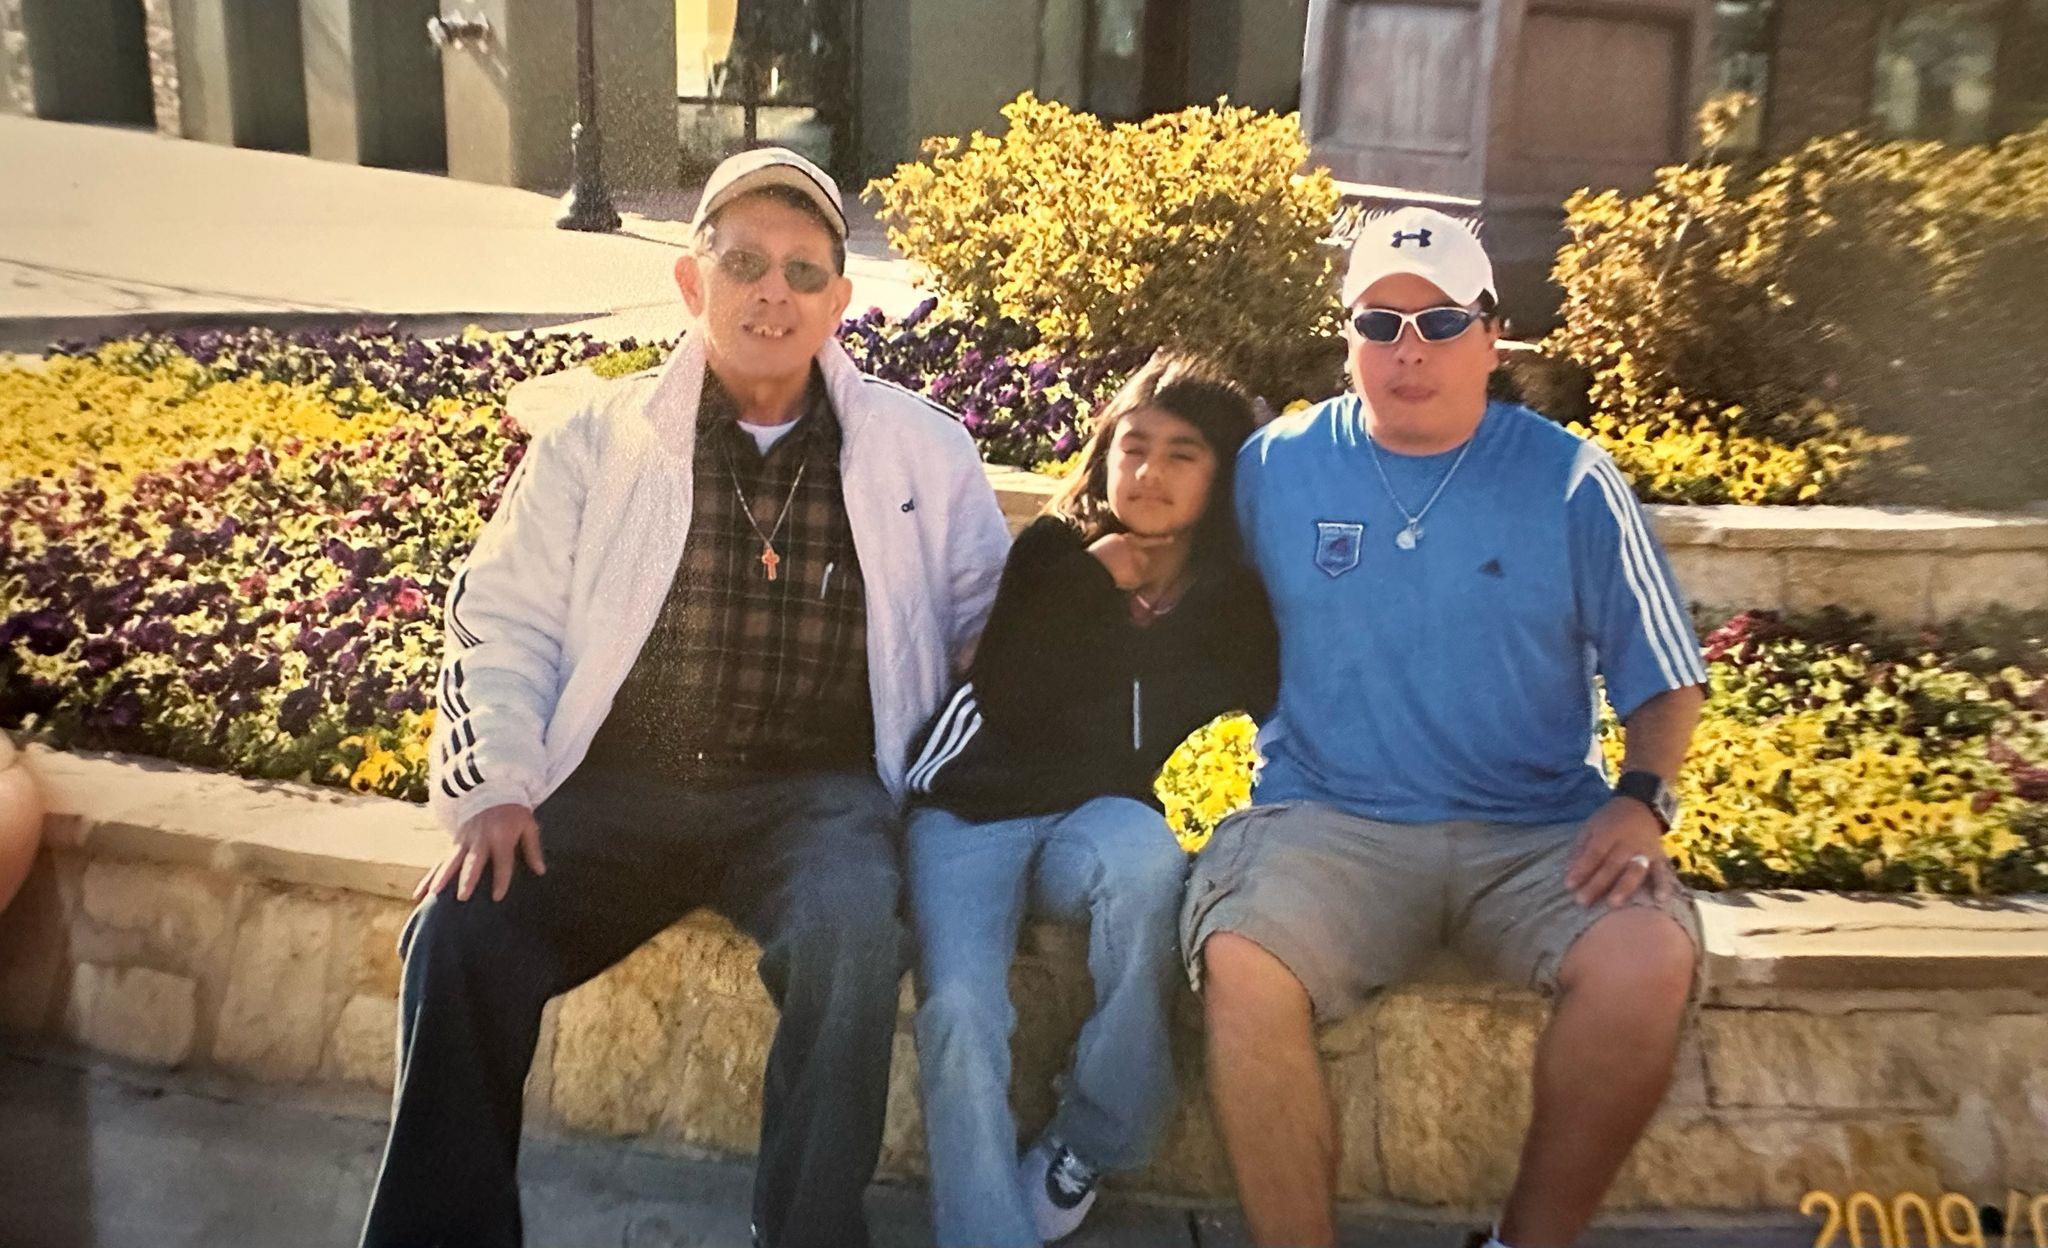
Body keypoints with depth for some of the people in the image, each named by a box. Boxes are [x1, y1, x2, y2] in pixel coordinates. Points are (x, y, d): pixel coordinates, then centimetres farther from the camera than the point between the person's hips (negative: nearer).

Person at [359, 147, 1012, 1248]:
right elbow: (503, 625, 7)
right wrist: (497, 786, -8)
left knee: (852, 932, -32)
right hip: (620, 787, 2)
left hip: (816, 792, -1)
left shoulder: (922, 451, 8)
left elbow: (994, 621, 16)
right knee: (461, 936, -21)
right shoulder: (597, 440, 8)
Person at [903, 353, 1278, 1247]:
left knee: (1145, 858, -37)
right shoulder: (1053, 550, 1)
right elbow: (1006, 704, -10)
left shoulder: (1235, 600, 4)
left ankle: (1089, 1147, -16)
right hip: (972, 811, 0)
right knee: (960, 1011, -30)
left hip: (1095, 823, 1)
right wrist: (1099, 581, -11)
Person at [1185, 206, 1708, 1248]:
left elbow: (1665, 681, 7)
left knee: (1651, 961, -28)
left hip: (1540, 830, 1)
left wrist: (1641, 799, -10)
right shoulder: (1274, 467, 6)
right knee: (1241, 965, -30)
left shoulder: (1572, 481, 4)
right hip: (1328, 819, 0)